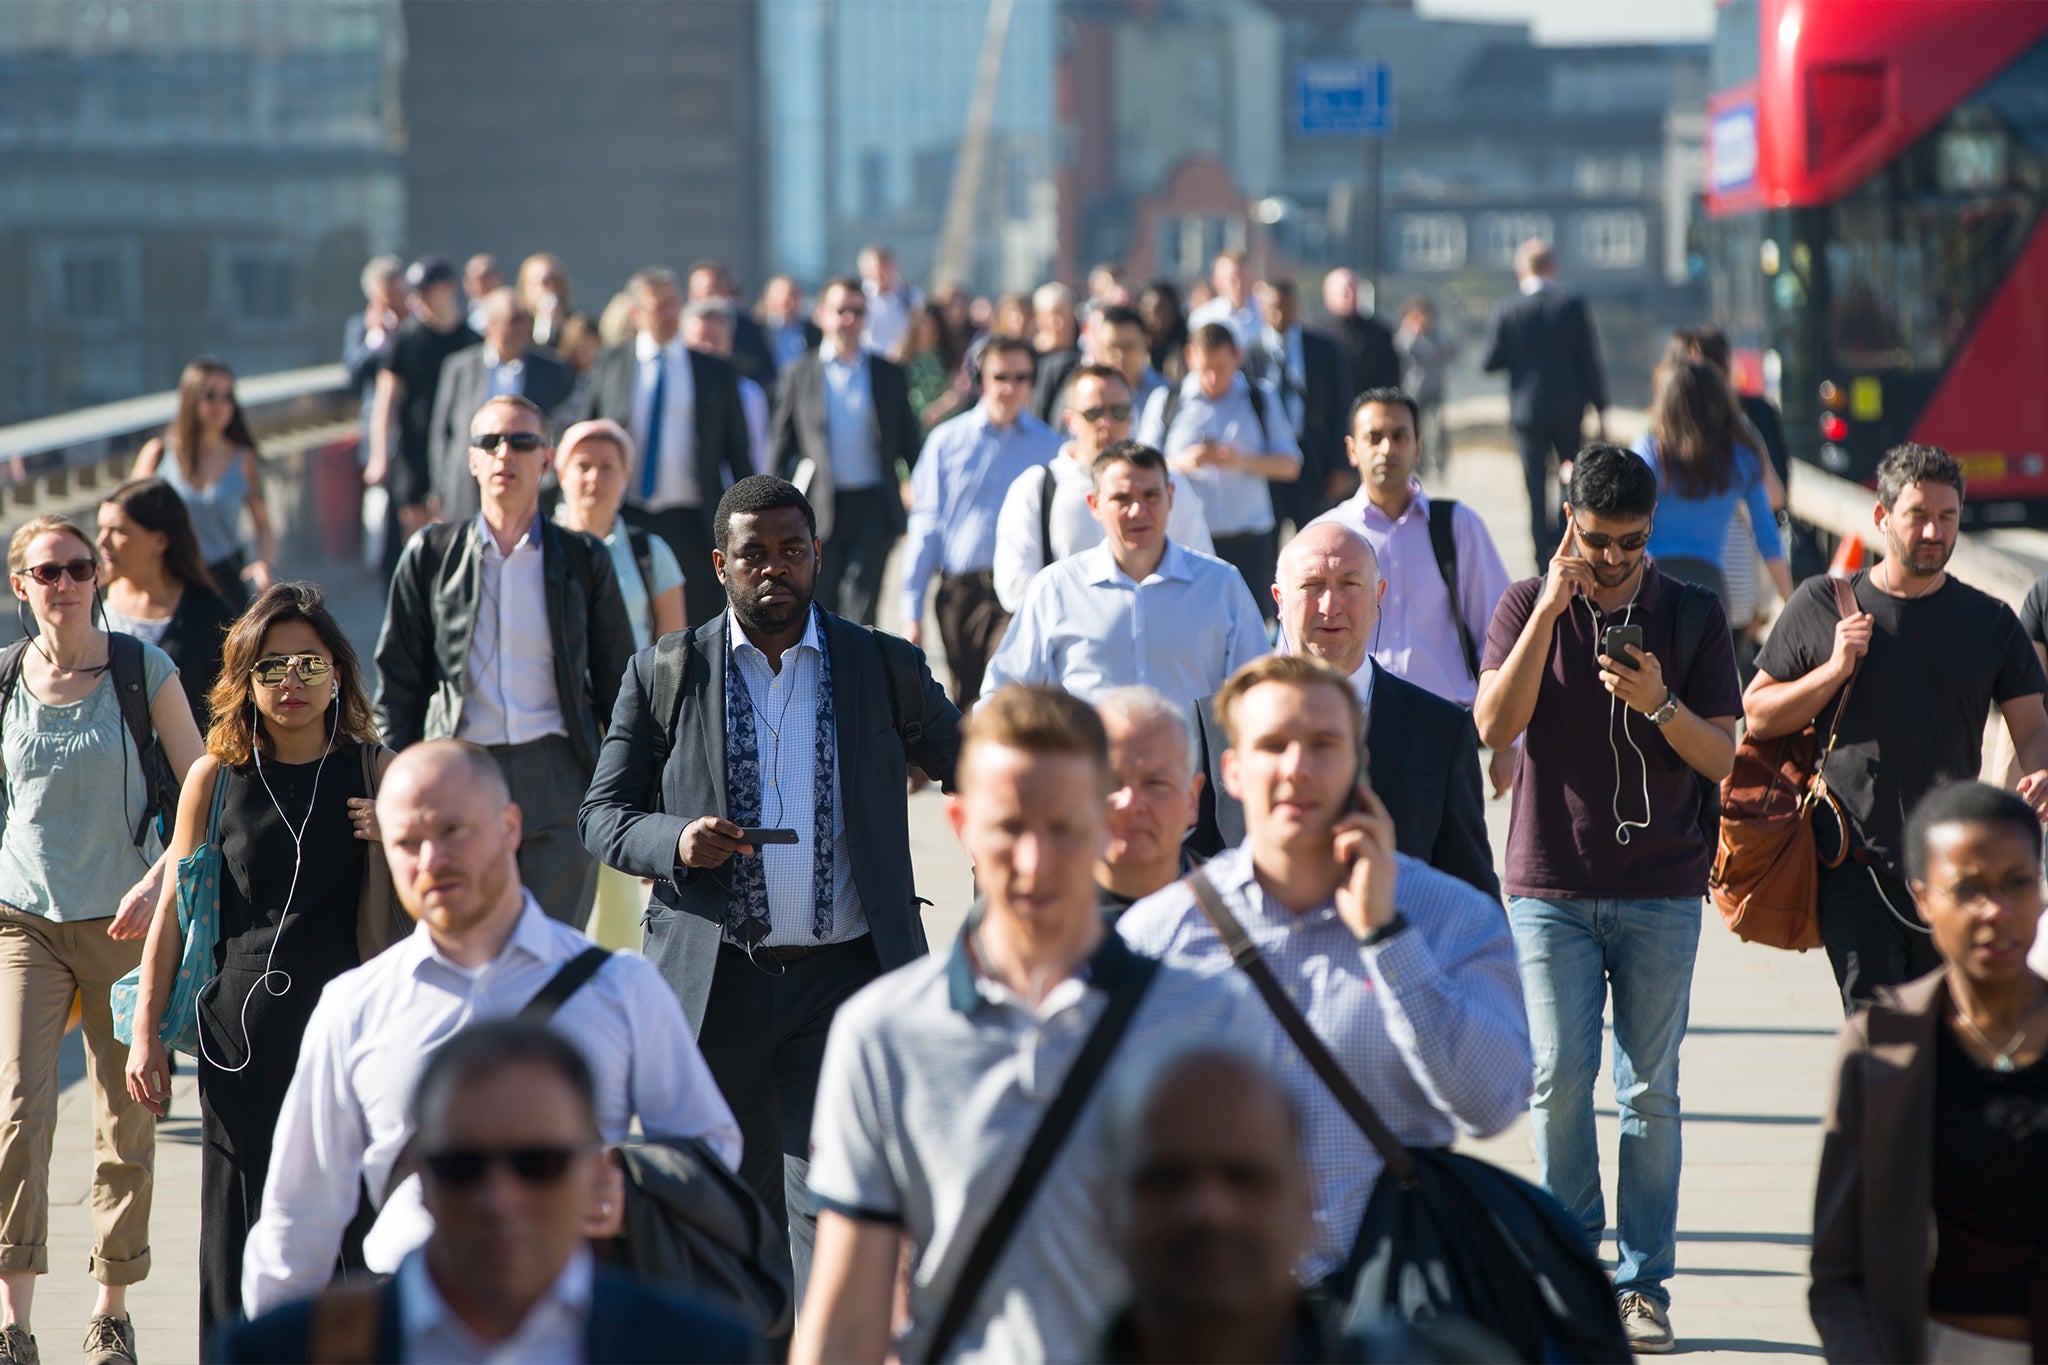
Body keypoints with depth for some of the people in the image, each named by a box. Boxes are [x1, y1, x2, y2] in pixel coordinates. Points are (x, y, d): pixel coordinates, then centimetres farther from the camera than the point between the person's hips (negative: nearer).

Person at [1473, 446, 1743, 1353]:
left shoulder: (1693, 618, 4)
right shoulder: (1526, 606, 4)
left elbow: (1724, 759, 2)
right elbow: (1494, 725, -10)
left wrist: (1658, 704, -17)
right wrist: (1551, 608, -15)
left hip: (1661, 890, 0)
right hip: (1551, 885, 0)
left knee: (1650, 1091, 0)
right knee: (1558, 1078, -5)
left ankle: (1644, 1285, 6)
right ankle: (1573, 1248, 13)